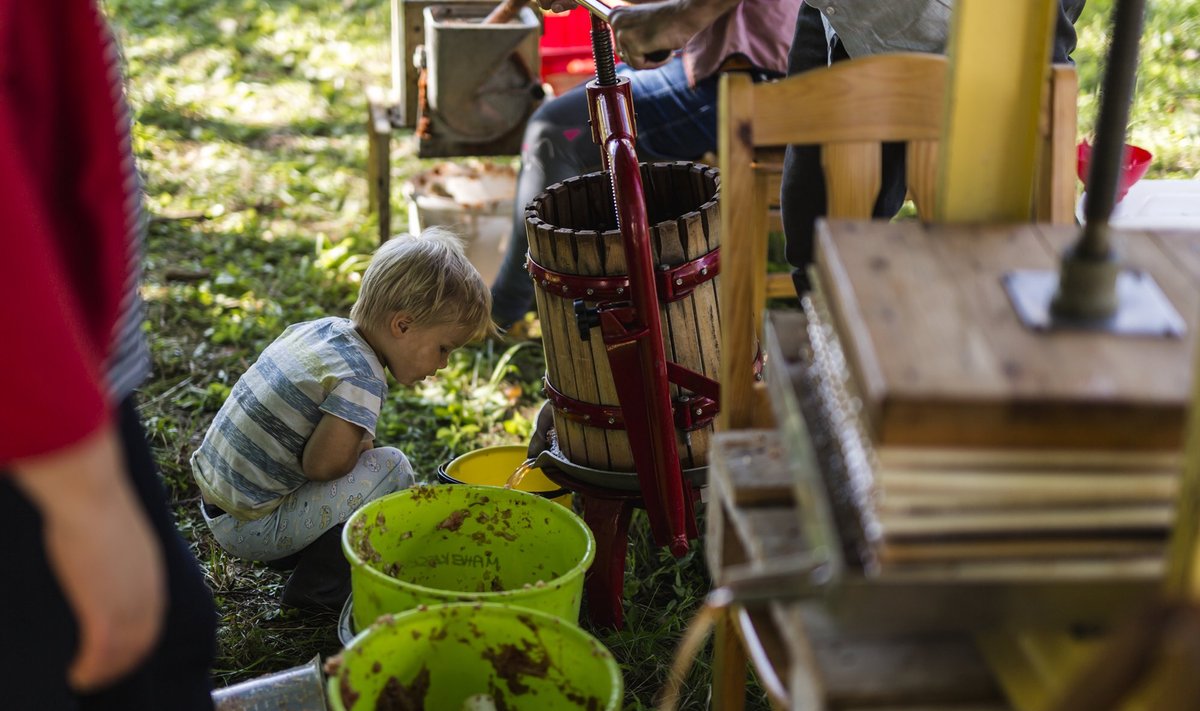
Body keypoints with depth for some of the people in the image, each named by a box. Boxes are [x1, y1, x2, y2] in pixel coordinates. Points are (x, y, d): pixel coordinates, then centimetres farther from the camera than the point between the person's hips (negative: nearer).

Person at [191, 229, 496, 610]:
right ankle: (316, 585, -5)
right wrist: (361, 448, -6)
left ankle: (293, 554, 16)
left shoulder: (318, 327, 4)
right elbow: (321, 464, -27)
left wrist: (354, 442, 12)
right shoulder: (361, 379, -22)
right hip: (250, 527, -9)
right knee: (392, 468, -13)